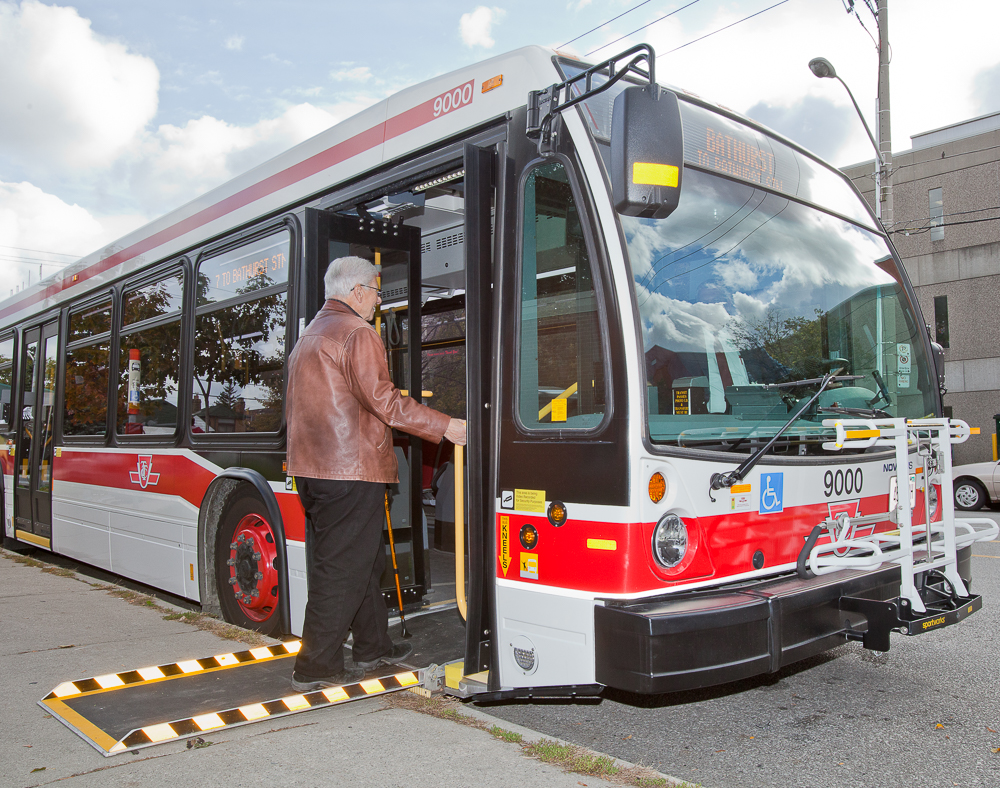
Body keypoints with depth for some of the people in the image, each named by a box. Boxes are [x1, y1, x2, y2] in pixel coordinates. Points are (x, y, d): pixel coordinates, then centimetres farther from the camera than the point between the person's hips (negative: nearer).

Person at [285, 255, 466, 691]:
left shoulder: (309, 335, 20)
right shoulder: (358, 334, -10)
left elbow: (294, 408, 26)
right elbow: (382, 400, -19)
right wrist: (445, 426, -15)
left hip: (310, 467, 10)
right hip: (350, 469, -10)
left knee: (362, 561, 18)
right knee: (342, 569, -2)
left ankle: (373, 645, 29)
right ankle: (317, 666, 5)